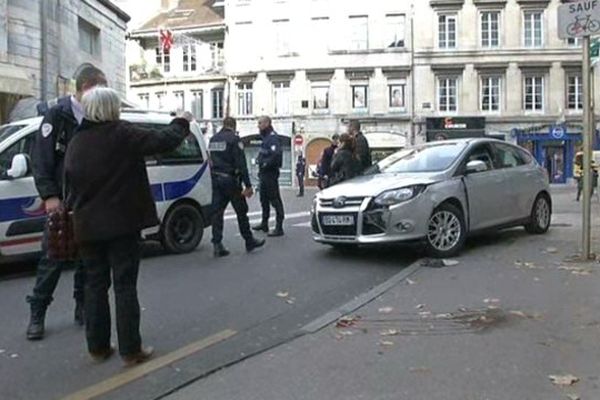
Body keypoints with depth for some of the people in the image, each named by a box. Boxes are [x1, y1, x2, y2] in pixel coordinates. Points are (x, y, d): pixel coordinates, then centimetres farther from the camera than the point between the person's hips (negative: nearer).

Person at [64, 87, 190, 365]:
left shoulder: (76, 142, 9)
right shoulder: (123, 134, -11)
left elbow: (71, 183, 12)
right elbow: (164, 141, -13)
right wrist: (181, 123, 4)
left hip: (87, 227, 6)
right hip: (121, 224, -5)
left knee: (95, 285, 14)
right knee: (125, 286, 1)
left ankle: (97, 347, 20)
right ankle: (130, 350, 6)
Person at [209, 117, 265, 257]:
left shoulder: (213, 139, 12)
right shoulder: (234, 139, -10)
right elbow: (241, 164, -16)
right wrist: (248, 185, -16)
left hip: (216, 180, 6)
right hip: (230, 180, -6)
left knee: (217, 212, 5)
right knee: (241, 211, 6)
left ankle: (217, 244, 1)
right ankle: (249, 241, 16)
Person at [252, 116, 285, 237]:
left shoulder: (273, 137, -16)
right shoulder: (266, 137, 16)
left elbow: (276, 154, -29)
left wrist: (266, 164, -20)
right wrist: (259, 160, 8)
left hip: (270, 174, -11)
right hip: (264, 174, 11)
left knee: (275, 200, -7)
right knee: (264, 199, 18)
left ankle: (279, 228, -5)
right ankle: (264, 224, 31)